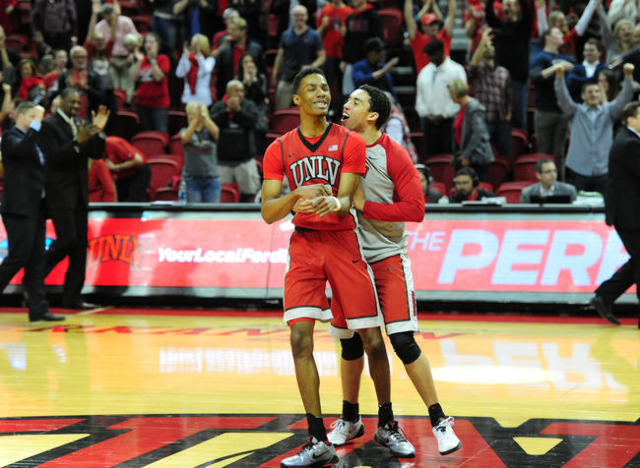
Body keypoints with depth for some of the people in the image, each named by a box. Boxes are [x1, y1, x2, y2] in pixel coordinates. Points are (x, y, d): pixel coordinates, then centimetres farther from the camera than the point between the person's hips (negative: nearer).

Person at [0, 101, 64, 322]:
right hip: (19, 207, -9)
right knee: (18, 256, -10)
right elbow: (23, 148, -27)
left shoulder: (34, 139, 20)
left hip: (36, 207, 9)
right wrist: (36, 123, -25)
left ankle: (38, 308, 4)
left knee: (37, 261, 5)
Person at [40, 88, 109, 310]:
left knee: (80, 245, 5)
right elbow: (54, 156, -16)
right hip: (59, 193, -8)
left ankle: (72, 297, 9)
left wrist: (98, 132, -6)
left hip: (79, 192, 8)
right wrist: (77, 142, -26)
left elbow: (96, 154, 9)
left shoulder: (80, 125, 13)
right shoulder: (49, 124, -7)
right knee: (67, 240, -15)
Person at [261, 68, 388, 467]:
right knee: (301, 338, -12)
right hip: (304, 244, 1)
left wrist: (334, 203, -33)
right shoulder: (279, 150, 6)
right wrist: (296, 196, -20)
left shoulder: (350, 142, 1)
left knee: (372, 339, -1)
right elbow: (267, 213, 1)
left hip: (344, 242, -1)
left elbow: (346, 199, -9)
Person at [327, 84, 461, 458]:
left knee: (404, 342, -12)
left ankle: (440, 422, -3)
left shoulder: (393, 155, -10)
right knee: (351, 341, 11)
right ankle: (350, 420, 29)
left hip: (388, 257, -5)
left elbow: (416, 209, -16)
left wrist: (365, 206, -17)